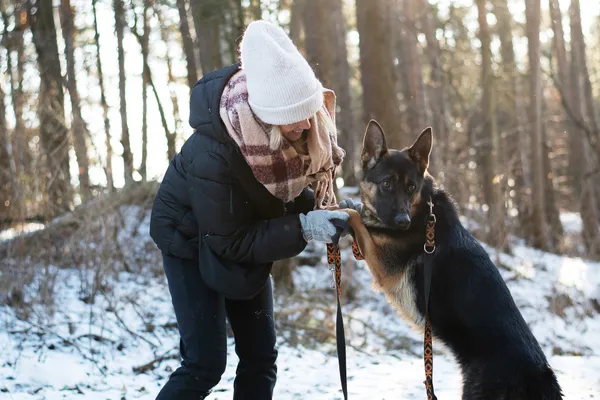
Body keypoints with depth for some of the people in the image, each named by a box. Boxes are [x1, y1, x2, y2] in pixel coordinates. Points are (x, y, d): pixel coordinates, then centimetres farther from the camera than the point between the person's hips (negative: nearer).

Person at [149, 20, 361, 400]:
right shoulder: (212, 155, -39)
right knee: (205, 363, -12)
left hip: (248, 238, 6)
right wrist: (303, 228, -37)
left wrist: (319, 208, -20)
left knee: (261, 356, 5)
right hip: (193, 241, -6)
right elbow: (230, 241, -29)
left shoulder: (307, 120, -21)